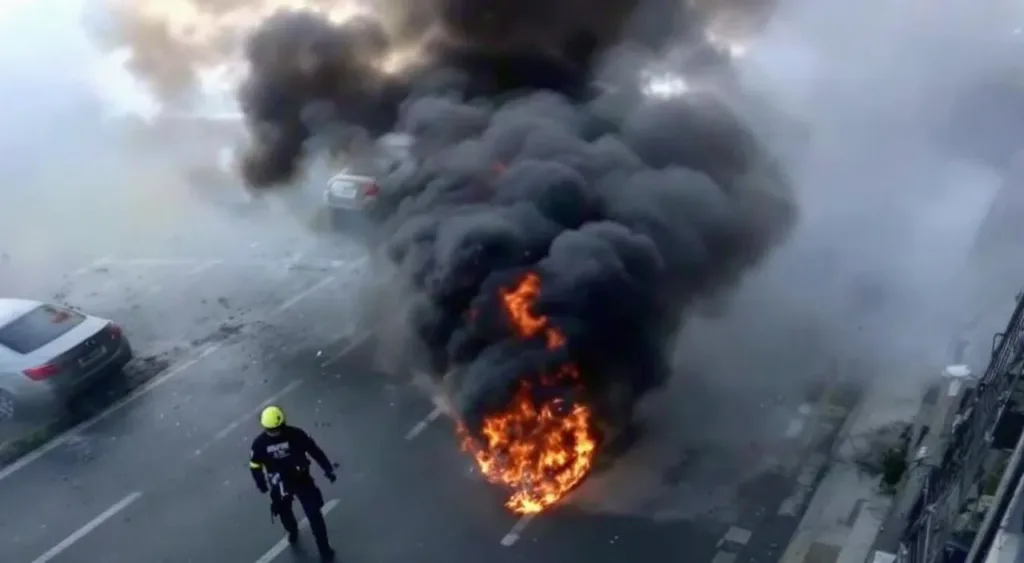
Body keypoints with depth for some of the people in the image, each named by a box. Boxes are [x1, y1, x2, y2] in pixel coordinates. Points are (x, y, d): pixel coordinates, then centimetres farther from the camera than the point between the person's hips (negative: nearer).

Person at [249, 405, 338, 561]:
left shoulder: (296, 434, -21)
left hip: (301, 479, -2)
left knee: (314, 514, 2)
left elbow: (315, 450, -9)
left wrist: (328, 469, -3)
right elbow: (255, 464, 0)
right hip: (280, 485, 2)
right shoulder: (260, 443, -17)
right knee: (284, 512, 23)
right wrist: (261, 483, 11)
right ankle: (292, 531, 57)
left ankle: (324, 549, 17)